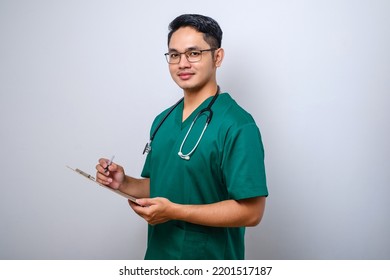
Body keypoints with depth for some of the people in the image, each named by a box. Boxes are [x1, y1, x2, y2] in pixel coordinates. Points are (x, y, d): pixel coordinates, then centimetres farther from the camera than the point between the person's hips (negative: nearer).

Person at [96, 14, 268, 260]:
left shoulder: (238, 126, -20)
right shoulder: (162, 121, 4)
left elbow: (251, 212, -23)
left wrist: (174, 211, -24)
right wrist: (124, 183, -5)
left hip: (209, 258, -6)